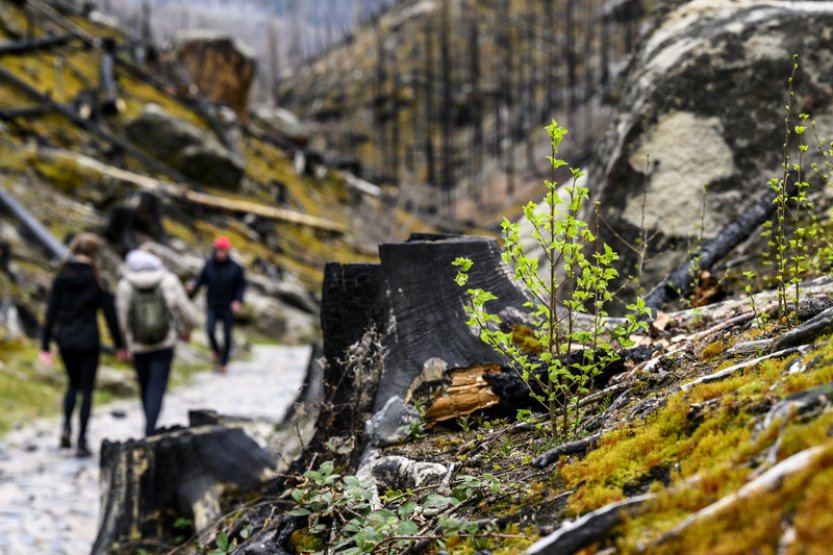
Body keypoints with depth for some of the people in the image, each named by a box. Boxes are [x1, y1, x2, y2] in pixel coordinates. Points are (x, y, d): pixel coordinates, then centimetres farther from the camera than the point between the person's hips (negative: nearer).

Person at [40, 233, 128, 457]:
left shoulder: (61, 278, 0)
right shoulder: (95, 279, -8)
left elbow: (51, 312, -1)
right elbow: (110, 314, -6)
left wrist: (45, 346, 3)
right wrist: (119, 345, 4)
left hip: (64, 339, 3)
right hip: (88, 341, -3)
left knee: (73, 383, 24)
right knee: (86, 390, 6)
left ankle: (67, 427, 6)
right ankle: (81, 441, 4)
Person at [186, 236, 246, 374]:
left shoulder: (235, 268, -7)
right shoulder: (209, 265, -3)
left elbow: (241, 285, 1)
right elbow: (201, 279, 5)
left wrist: (238, 301, -13)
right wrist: (193, 285, -17)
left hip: (228, 307, 0)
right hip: (212, 307, 0)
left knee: (227, 335, 3)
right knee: (210, 330, -18)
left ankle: (223, 363, 19)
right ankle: (216, 350, 12)